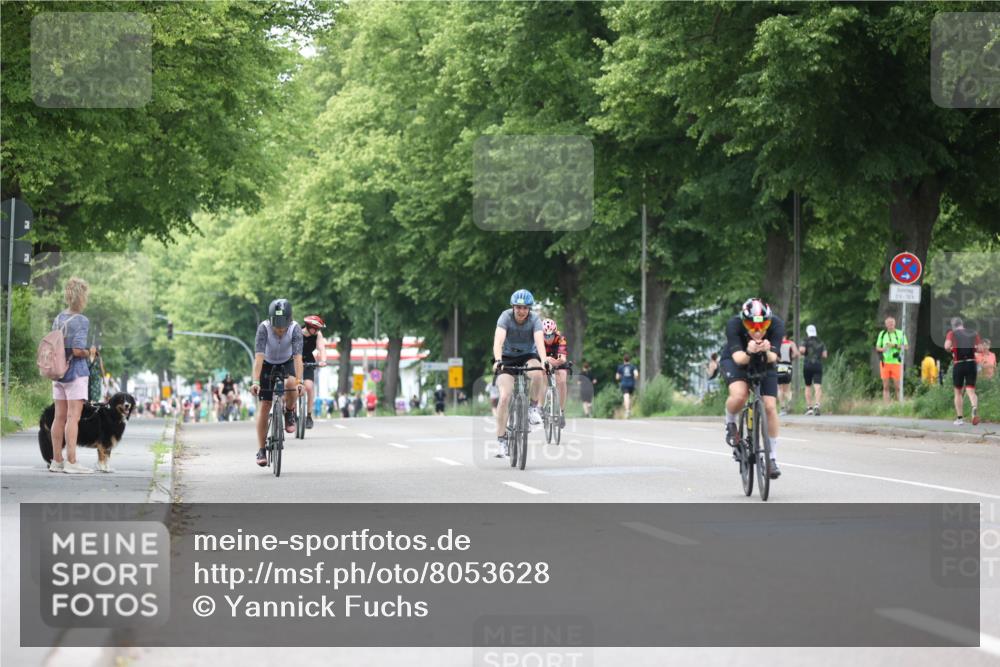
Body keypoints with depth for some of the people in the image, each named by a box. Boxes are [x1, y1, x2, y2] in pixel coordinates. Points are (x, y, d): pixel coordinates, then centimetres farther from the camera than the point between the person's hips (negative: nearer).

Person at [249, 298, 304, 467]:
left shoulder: (295, 329, -29)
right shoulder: (264, 328, -31)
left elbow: (298, 357, -37)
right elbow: (259, 357, -37)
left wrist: (299, 382, -48)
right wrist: (255, 382, -47)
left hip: (287, 363, 0)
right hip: (268, 364, 0)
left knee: (291, 383, -34)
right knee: (264, 406, -7)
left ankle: (290, 414, -3)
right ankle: (261, 451, 1)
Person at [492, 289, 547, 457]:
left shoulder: (534, 320, -18)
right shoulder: (506, 317, -20)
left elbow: (539, 341, -33)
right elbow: (498, 340, -34)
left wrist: (544, 361, -50)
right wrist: (498, 361, -51)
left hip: (528, 356, 0)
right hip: (507, 358, 0)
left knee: (537, 373, -35)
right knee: (505, 397, -18)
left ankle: (533, 407, -10)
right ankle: (501, 440, -11)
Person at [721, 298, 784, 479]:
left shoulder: (776, 325, -30)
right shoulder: (734, 324, -34)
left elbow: (773, 358, -34)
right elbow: (738, 358, -38)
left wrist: (766, 352, -57)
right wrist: (749, 352, -60)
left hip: (764, 363, 2)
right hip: (736, 361, -2)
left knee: (770, 406, -10)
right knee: (739, 395, -31)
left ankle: (773, 458, 3)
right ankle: (730, 424, 2)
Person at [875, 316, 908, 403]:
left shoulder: (900, 333, 3)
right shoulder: (882, 334, 11)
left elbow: (906, 346, 1)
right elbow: (877, 347, 14)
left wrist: (895, 346, -12)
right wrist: (882, 349, -9)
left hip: (896, 362, -2)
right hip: (885, 362, 2)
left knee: (898, 386, -3)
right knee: (885, 386, 2)